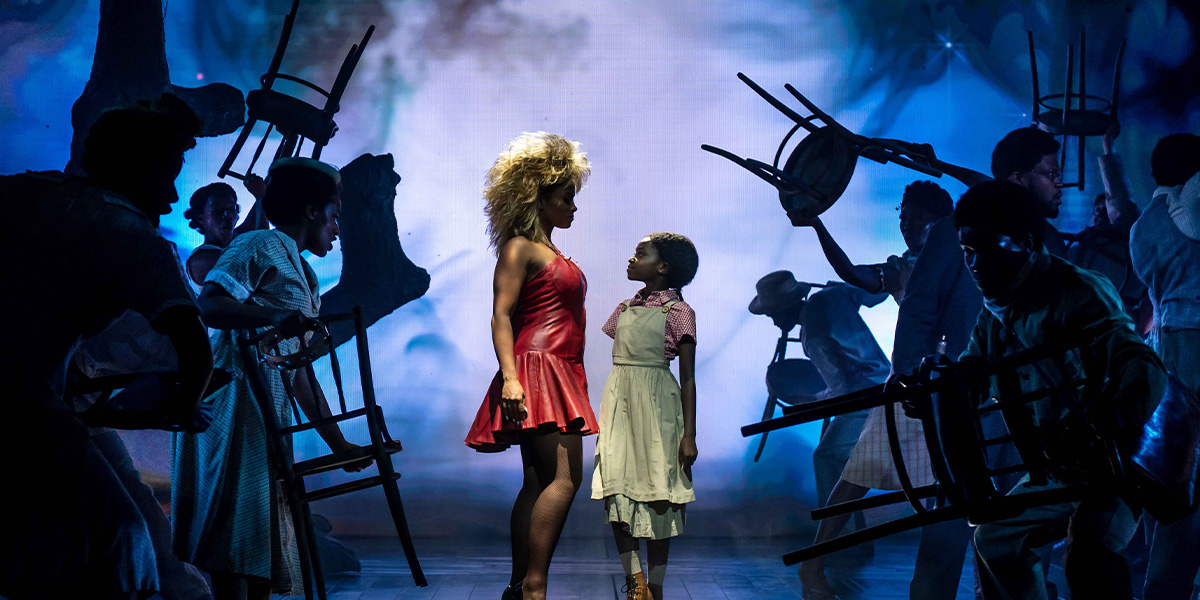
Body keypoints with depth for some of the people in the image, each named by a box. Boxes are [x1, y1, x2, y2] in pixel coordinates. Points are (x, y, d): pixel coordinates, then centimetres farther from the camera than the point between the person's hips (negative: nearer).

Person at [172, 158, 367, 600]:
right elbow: (208, 305, -18)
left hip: (267, 410, 10)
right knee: (235, 542, -14)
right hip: (233, 398, -10)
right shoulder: (262, 248, -2)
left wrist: (337, 442, 25)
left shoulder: (301, 276, 25)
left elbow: (300, 373, 26)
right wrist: (275, 319, -32)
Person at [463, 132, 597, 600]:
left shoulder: (551, 253, 21)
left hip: (559, 374, 10)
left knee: (540, 483, 8)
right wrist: (509, 376, -23)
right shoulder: (519, 249, -5)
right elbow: (501, 316, -13)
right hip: (536, 369, -10)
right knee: (565, 477, -20)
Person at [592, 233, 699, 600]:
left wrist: (689, 435, -9)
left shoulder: (678, 312, -3)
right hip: (619, 403, 5)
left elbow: (688, 378, -4)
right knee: (619, 491, -5)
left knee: (656, 500, 0)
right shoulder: (625, 310, 12)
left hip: (656, 405, -5)